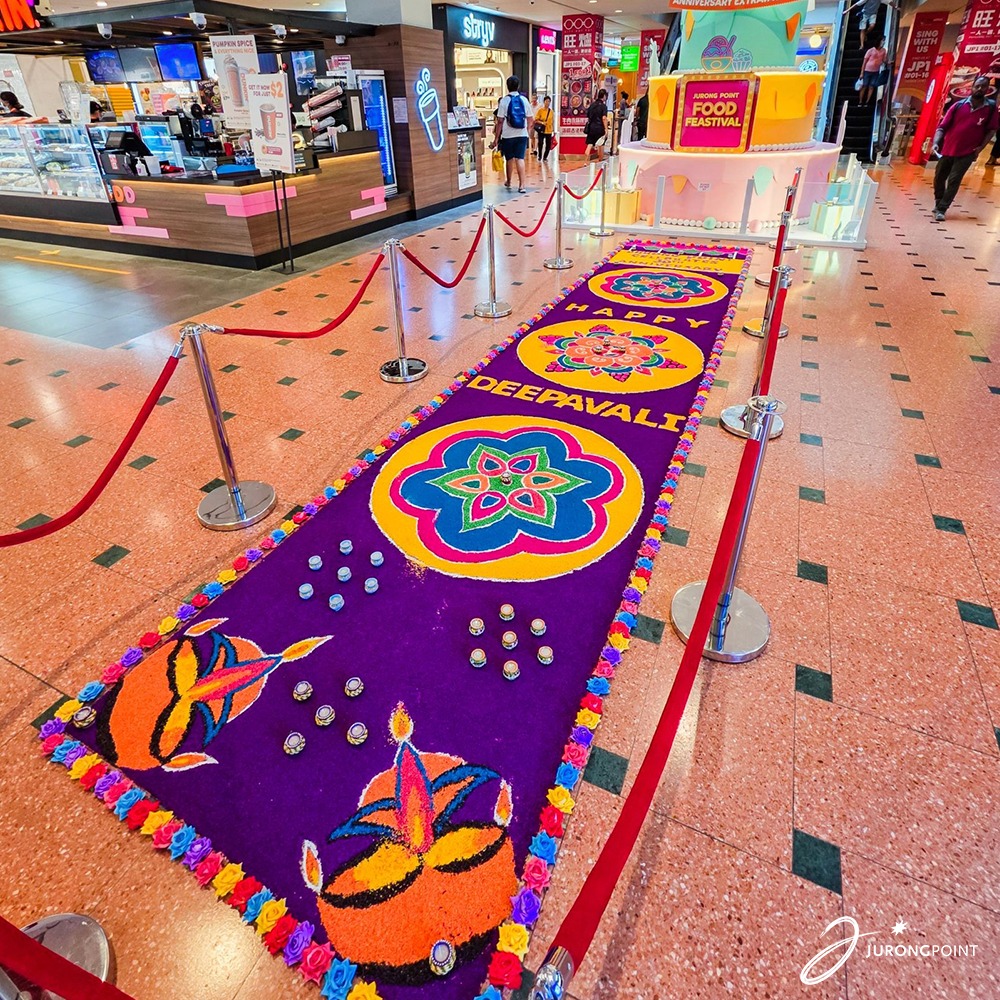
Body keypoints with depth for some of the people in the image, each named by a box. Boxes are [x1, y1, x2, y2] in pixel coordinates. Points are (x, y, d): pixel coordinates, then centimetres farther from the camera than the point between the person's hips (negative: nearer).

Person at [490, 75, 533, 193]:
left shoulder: (504, 101, -6)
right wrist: (528, 132, 20)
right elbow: (529, 120, 6)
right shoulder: (524, 100, 2)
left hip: (508, 135, -1)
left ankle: (508, 182, 33)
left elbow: (500, 121, -8)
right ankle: (522, 185, -14)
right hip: (522, 135, 1)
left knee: (510, 159, 14)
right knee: (520, 159, -1)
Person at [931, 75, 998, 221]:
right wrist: (936, 143, -20)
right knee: (939, 178, 13)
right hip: (947, 150, 2)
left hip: (967, 153, -2)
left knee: (953, 181, -8)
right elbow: (942, 127, -4)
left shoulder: (991, 108, -2)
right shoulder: (958, 105, -3)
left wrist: (980, 147, -8)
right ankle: (938, 203, 36)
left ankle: (941, 209, -3)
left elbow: (992, 130, 3)